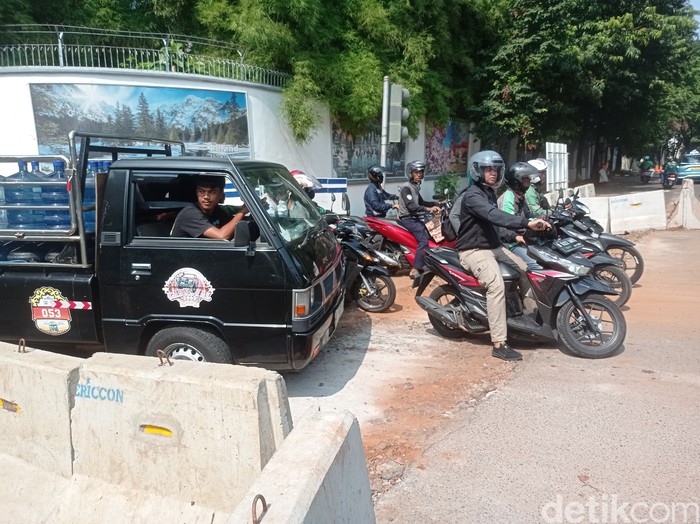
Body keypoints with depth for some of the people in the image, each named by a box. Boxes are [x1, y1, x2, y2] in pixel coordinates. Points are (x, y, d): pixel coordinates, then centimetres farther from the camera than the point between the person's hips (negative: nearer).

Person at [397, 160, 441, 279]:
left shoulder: (415, 187, 16)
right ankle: (415, 270, -29)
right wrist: (428, 209, -27)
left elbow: (421, 202, 24)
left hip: (415, 218, 10)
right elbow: (411, 206, -24)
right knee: (423, 239, -24)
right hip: (407, 219, -10)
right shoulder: (406, 188, -13)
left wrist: (435, 204, 11)